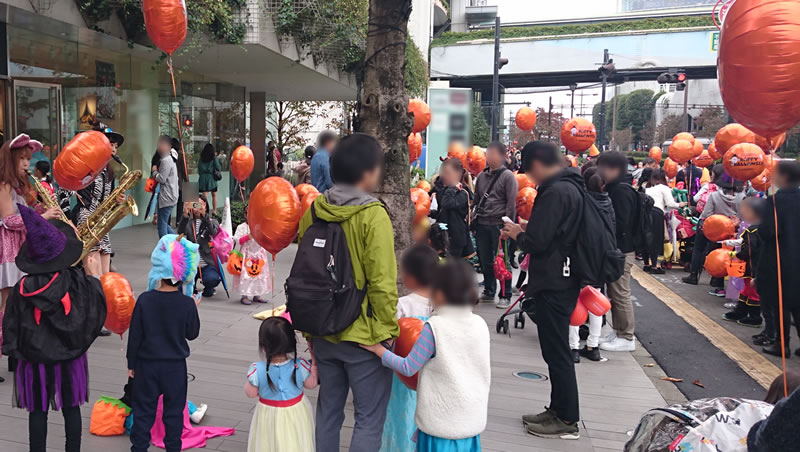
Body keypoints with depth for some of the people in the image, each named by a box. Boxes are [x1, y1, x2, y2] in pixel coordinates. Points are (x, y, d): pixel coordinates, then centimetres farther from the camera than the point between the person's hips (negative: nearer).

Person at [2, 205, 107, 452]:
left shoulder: (22, 288, -13)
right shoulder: (78, 280, -15)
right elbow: (96, 312, -6)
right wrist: (93, 277, 1)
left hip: (34, 357, 0)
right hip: (70, 355, 1)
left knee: (37, 410, 12)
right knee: (71, 408, 13)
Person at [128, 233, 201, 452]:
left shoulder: (144, 300, -13)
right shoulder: (187, 303, -14)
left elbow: (135, 335, -7)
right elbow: (192, 334, -2)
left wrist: (131, 363, 6)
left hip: (147, 363, 0)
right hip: (176, 366, 0)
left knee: (143, 410, 12)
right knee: (174, 411, 13)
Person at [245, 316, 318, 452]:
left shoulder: (257, 370, -25)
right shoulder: (300, 366, -22)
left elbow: (251, 393, -9)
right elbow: (311, 384, -4)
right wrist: (314, 361, 2)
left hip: (269, 416, -1)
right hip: (295, 414, 1)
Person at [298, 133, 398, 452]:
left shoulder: (313, 210, 0)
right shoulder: (373, 215, -18)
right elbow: (382, 283, -19)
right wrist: (388, 330, -7)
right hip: (363, 335, -6)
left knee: (328, 410, 20)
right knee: (369, 419, 8)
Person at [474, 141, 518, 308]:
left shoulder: (507, 176, -3)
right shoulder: (482, 176, 16)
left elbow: (511, 203, -8)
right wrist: (475, 221, 15)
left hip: (498, 224, -6)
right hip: (482, 224, 6)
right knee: (485, 260, 11)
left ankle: (505, 295, 6)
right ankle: (489, 291, 25)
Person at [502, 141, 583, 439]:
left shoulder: (555, 192, -20)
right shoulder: (571, 186, 11)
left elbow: (535, 243, -23)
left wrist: (517, 234, -4)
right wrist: (527, 230, 11)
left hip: (554, 283, -10)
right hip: (564, 279, 10)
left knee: (557, 352, 0)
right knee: (557, 350, 17)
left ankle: (567, 421, 11)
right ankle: (558, 410, 28)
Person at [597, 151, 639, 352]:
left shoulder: (622, 191, -17)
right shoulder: (614, 188, 13)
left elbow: (620, 224, -22)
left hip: (621, 250, -10)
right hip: (615, 249, 10)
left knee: (620, 294, -2)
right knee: (614, 292, 15)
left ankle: (626, 337, 7)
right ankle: (617, 331, 26)